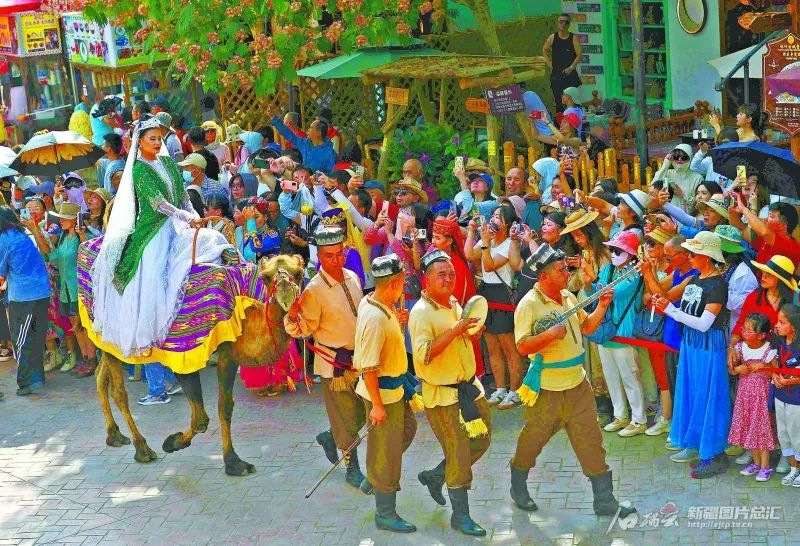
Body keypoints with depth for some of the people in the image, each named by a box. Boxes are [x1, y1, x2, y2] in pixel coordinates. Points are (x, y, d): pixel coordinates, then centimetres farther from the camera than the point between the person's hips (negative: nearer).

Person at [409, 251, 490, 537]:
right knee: (459, 453, -2)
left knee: (482, 438, 16)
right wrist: (455, 330, -33)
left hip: (468, 386, 8)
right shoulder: (421, 312, -18)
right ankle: (460, 516, 12)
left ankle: (435, 476, 32)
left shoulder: (454, 303, 7)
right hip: (442, 394, -8)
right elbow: (423, 354, -29)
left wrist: (472, 332, -2)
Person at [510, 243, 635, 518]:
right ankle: (518, 488, 37)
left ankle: (604, 500, 11)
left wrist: (602, 306, 1)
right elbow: (522, 346, -24)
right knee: (532, 441, 12)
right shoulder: (529, 305, -17)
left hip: (578, 385, 6)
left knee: (591, 442, 5)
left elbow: (587, 327, 15)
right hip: (546, 389, -6)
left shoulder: (568, 297, 6)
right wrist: (551, 333, -32)